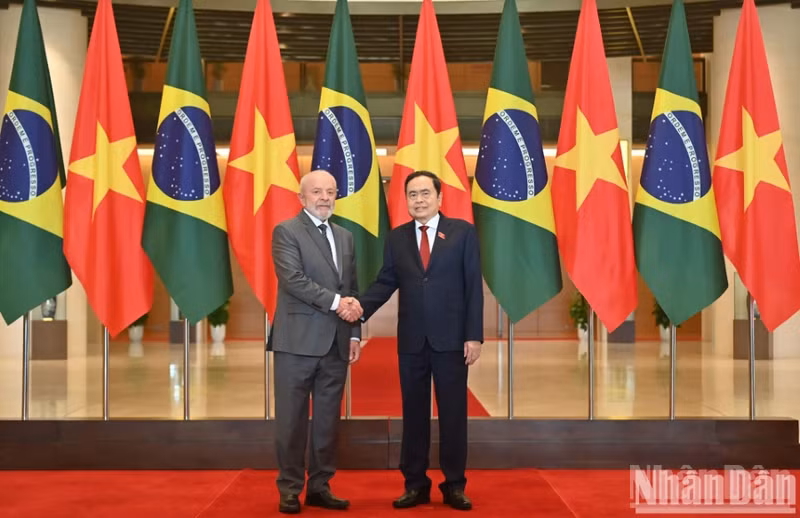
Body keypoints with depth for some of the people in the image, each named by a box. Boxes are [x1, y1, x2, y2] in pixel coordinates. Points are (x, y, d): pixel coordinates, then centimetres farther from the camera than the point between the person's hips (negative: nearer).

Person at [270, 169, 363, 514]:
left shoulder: (345, 237, 16)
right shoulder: (286, 231, -3)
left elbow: (352, 291, 16)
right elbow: (293, 279, -16)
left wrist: (355, 334, 8)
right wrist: (335, 301, -19)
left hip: (336, 343, 6)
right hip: (298, 341, -5)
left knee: (328, 419, 9)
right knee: (293, 419, 1)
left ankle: (319, 486, 19)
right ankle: (290, 489, 12)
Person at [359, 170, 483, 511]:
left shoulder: (463, 232, 1)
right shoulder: (397, 238, 8)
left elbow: (473, 286, -3)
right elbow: (385, 282, 4)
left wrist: (474, 335, -8)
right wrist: (361, 306, -16)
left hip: (451, 339, -2)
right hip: (411, 340, 2)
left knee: (452, 413, 4)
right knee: (413, 413, 8)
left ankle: (454, 485, 15)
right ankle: (415, 484, 18)